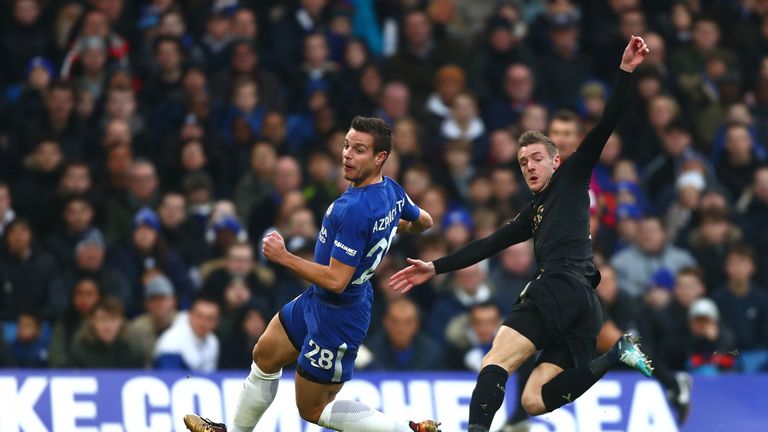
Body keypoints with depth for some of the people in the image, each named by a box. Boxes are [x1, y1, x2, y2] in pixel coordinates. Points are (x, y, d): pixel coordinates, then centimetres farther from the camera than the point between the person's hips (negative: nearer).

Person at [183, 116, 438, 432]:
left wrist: (284, 257, -23)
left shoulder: (355, 210, -34)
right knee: (265, 355, 25)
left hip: (336, 318, -10)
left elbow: (336, 281, -33)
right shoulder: (392, 190, -6)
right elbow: (423, 222, 14)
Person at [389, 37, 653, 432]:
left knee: (495, 363, -19)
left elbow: (603, 129, 3)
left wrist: (625, 73, -6)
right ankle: (617, 355, -8)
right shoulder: (534, 212, 33)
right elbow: (490, 244, 34)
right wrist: (436, 268, 30)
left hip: (564, 285, -9)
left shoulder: (571, 179, 13)